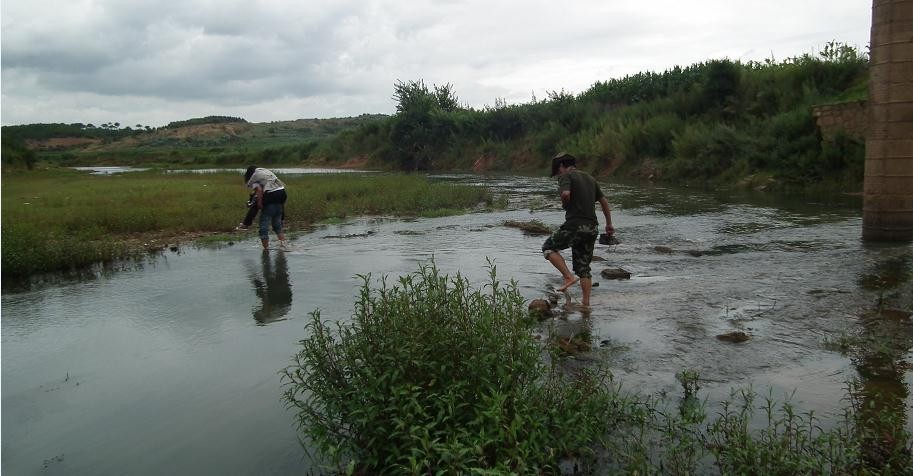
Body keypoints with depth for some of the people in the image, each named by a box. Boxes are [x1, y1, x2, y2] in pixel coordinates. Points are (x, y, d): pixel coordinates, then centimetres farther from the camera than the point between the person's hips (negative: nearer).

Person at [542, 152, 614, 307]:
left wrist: (565, 205, -1)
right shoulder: (590, 178, 19)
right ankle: (586, 303, 13)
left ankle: (569, 277, -2)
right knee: (583, 267, 14)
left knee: (548, 247, 12)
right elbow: (604, 201, 23)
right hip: (592, 227, 7)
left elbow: (565, 194, -24)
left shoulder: (566, 176, -3)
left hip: (575, 225, -7)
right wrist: (609, 224, 30)